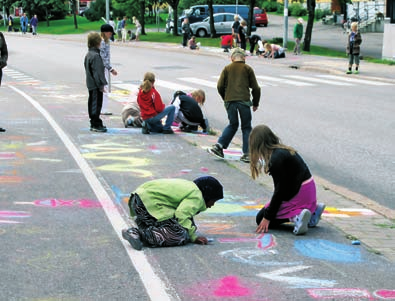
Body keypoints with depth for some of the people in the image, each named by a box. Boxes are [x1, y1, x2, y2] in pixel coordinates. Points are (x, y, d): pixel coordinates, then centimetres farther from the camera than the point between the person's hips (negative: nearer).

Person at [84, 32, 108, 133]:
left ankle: (94, 123, 22)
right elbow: (97, 72, -21)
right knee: (96, 104, -5)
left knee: (92, 103, 14)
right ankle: (96, 125, -3)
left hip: (91, 84, 10)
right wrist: (101, 85, -17)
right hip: (96, 85, -10)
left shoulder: (88, 55, 12)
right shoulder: (95, 56, -19)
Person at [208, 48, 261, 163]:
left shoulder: (227, 68, 10)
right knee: (246, 127, 7)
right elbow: (255, 88, 5)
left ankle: (219, 146, 5)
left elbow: (220, 86, 6)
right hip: (244, 101, -2)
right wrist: (255, 103, 16)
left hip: (229, 101, 3)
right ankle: (247, 153, 2)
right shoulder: (247, 69, 7)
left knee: (232, 125, 18)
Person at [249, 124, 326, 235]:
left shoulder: (276, 158, -20)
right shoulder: (285, 150, 8)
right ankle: (312, 211, 13)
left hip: (298, 195, -9)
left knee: (261, 219, 2)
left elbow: (280, 191, -19)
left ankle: (295, 216, -17)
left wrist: (267, 217, -14)